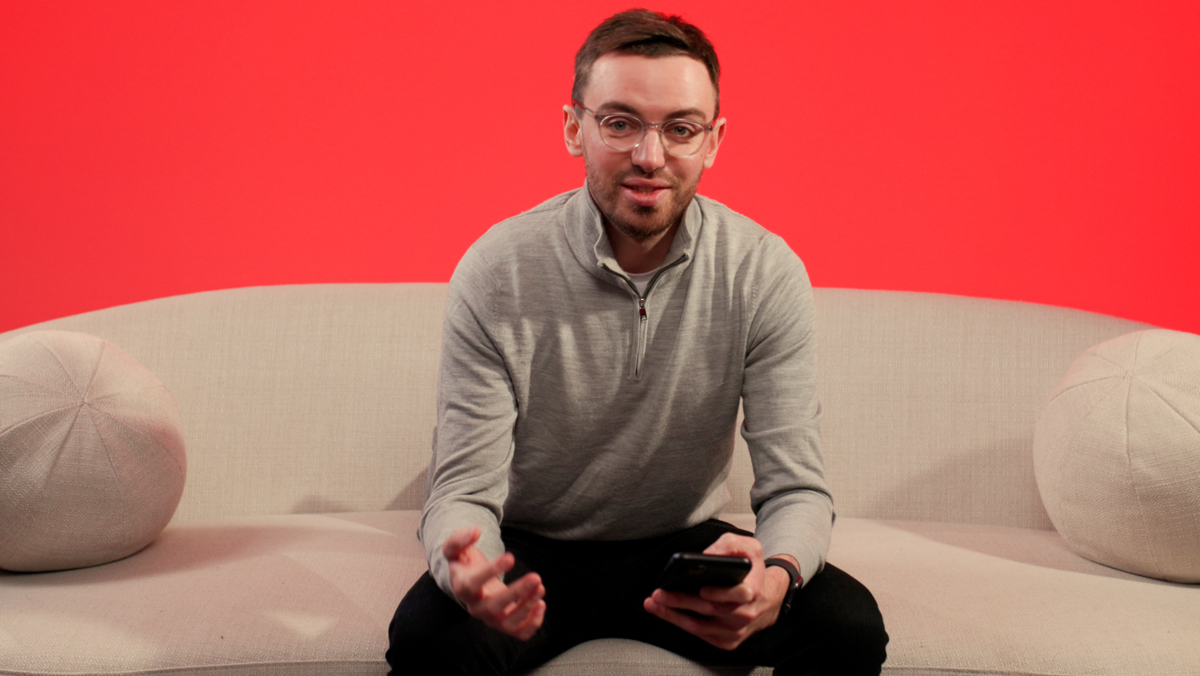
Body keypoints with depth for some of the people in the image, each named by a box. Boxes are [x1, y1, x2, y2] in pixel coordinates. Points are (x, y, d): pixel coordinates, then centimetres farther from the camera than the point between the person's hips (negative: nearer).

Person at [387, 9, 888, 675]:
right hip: (533, 551, -1)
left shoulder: (766, 274, -13)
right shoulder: (496, 271, -17)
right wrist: (470, 574, -42)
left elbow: (795, 486, -14)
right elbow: (465, 488, -17)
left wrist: (776, 576, -38)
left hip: (684, 545, 2)